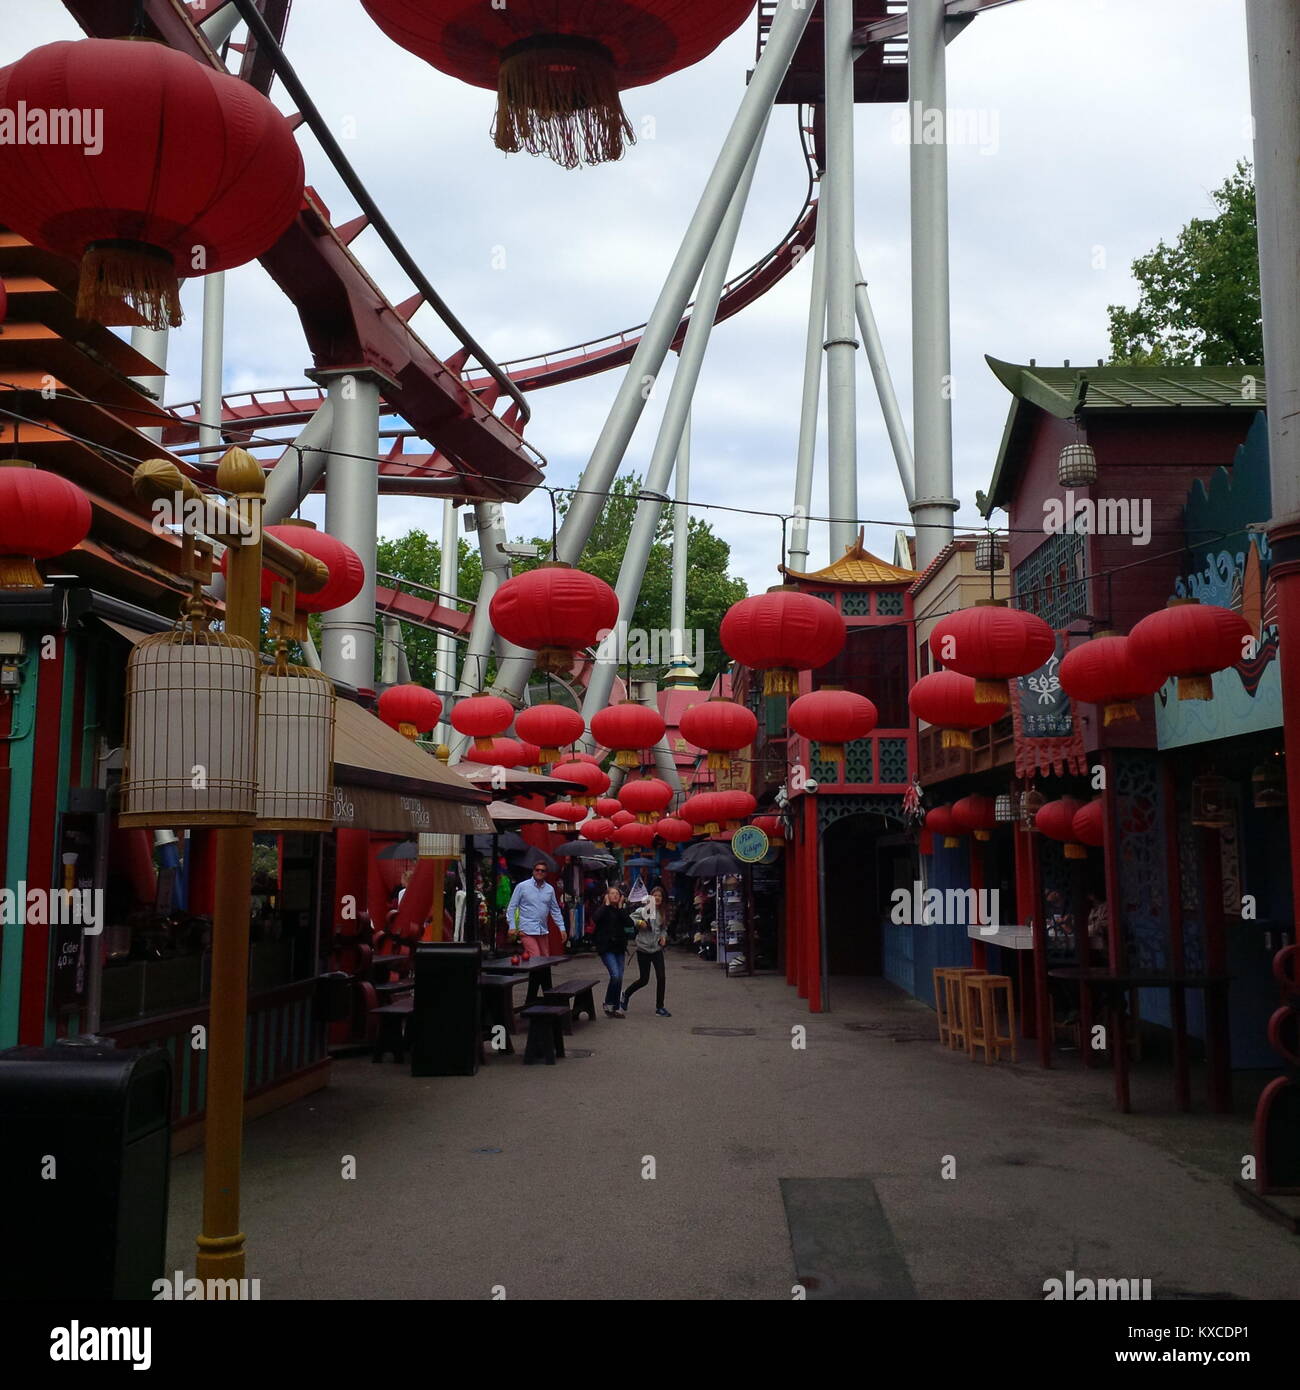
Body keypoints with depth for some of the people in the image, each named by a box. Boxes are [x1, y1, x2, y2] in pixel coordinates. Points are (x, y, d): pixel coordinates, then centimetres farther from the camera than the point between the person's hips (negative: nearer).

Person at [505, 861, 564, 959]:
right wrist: (512, 926, -8)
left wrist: (562, 928, 11)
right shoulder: (522, 886, -2)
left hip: (542, 931, 5)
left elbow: (555, 910, 16)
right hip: (527, 931, -5)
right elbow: (512, 907, -1)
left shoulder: (550, 889, 10)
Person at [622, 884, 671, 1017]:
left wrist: (663, 936, 1)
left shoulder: (661, 912, 7)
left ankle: (659, 1007, 9)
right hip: (643, 949, -5)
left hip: (657, 949, 5)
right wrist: (639, 922, -27)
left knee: (661, 977, -4)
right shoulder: (643, 910, -11)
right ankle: (626, 994, 31)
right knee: (644, 980, 3)